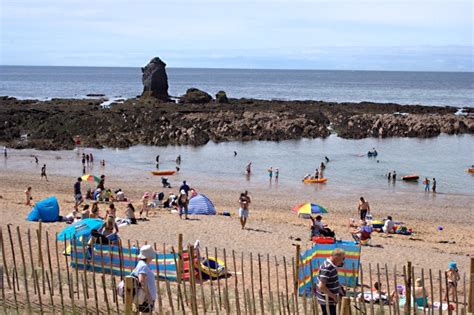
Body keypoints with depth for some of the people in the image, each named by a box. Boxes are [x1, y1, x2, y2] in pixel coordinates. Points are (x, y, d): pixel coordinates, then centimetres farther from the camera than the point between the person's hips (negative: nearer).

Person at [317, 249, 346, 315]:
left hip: (330, 300, 10)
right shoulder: (327, 268, -23)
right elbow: (321, 286, -28)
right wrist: (334, 296, -21)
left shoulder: (332, 266, 7)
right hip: (327, 301, -10)